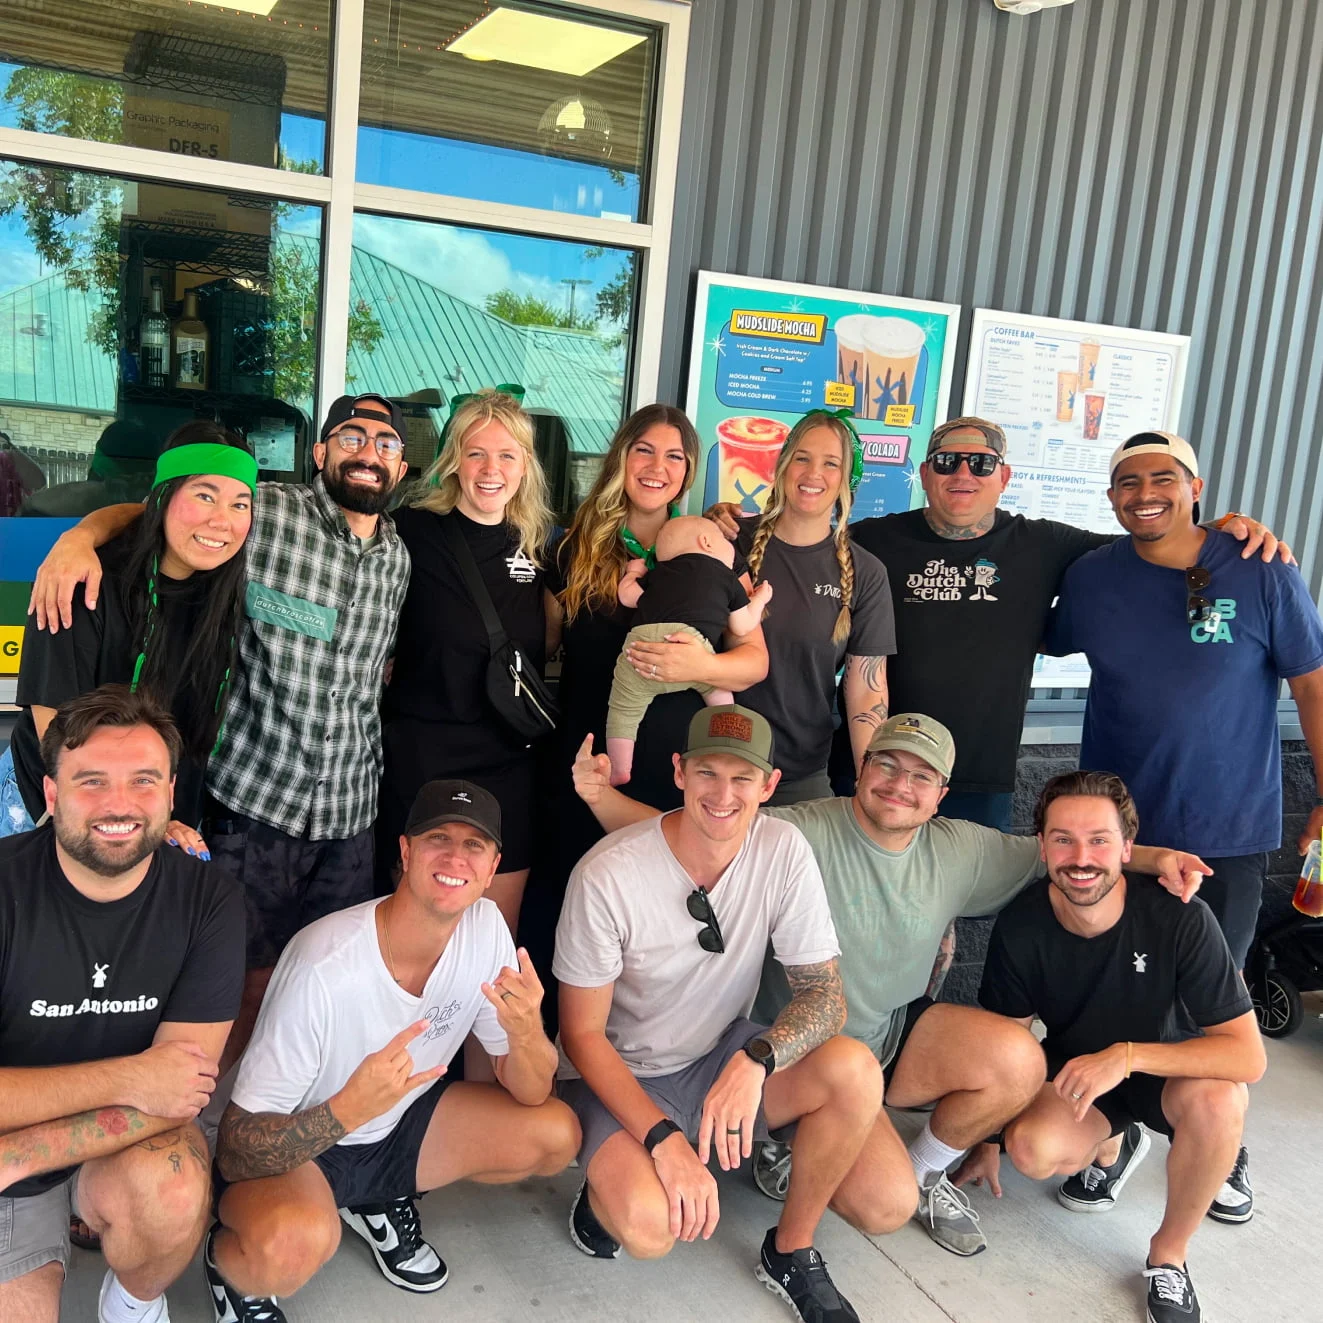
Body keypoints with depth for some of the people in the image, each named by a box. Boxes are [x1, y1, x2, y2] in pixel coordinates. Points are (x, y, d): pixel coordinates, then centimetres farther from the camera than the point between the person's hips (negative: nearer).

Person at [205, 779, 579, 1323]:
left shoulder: (485, 926, -13)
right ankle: (229, 1257, 1)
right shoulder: (325, 967, -31)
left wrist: (525, 1032, -30)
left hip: (399, 1124, 6)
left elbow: (530, 1094, -7)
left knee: (556, 1134, -10)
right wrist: (349, 1110, -43)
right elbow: (238, 1146, -25)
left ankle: (379, 1200, 13)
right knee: (295, 1243, -37)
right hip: (297, 1149, -6)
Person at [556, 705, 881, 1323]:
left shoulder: (784, 851, -14)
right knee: (649, 1225, -31)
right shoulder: (607, 876, -23)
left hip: (722, 1057, 4)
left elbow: (823, 993, -12)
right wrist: (664, 1138, -28)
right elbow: (582, 1033, -15)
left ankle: (791, 1253, 1)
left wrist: (756, 1060, -33)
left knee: (855, 1071, -23)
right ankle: (608, 1187, 7)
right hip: (620, 1074, -4)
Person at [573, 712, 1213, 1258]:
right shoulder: (799, 837, -17)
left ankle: (925, 1169, 7)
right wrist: (602, 796, -35)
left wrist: (1154, 858, -5)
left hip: (898, 1036, 5)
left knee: (1019, 1061, -22)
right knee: (885, 1205, -23)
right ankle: (787, 1158, 11)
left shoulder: (958, 850, -1)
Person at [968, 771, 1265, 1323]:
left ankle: (1168, 1255, -8)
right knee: (1034, 1151, -29)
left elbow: (1248, 1055, -28)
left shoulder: (1180, 918, -28)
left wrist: (1127, 1056, -38)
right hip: (1076, 1066, 2)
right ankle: (1115, 1142, 10)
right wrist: (989, 1141, 3)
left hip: (1170, 1065, -1)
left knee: (1218, 1097, -35)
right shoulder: (1020, 927, -20)